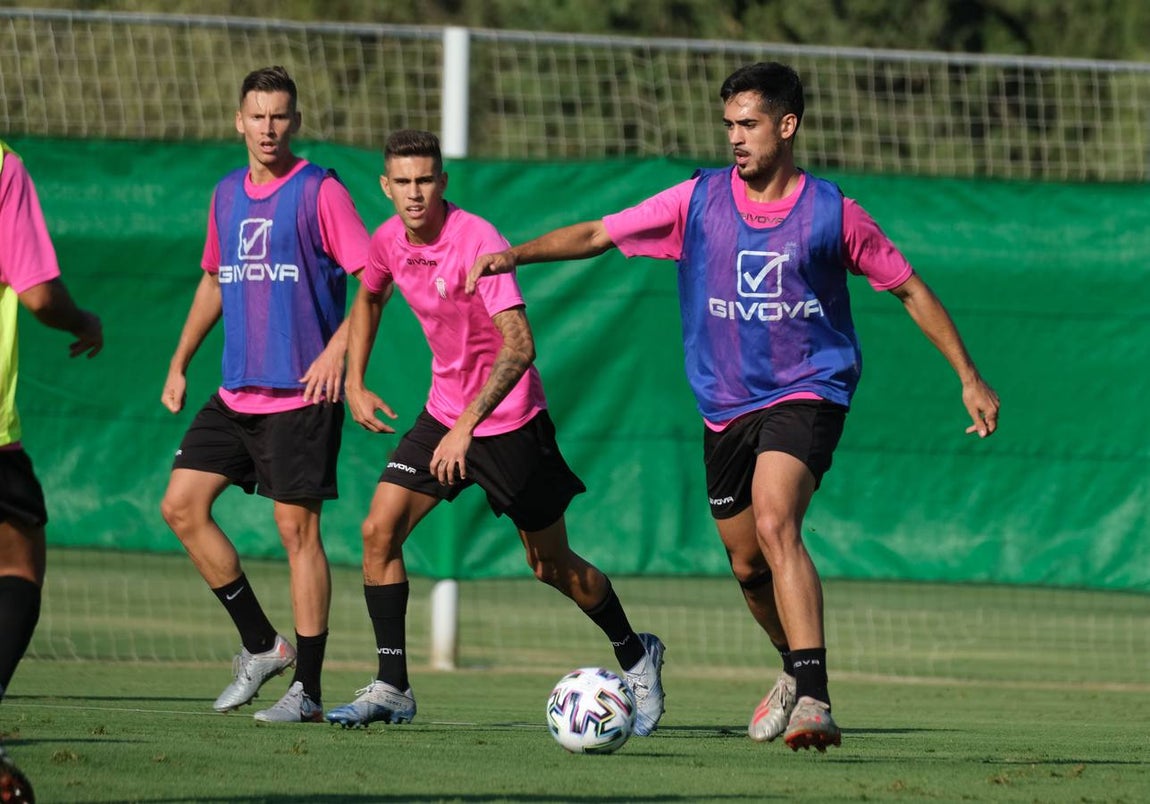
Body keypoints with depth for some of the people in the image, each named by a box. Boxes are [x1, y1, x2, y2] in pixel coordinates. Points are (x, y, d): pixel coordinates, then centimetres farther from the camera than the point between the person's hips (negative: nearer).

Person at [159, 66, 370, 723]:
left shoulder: (320, 192, -7)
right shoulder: (227, 195, 13)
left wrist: (337, 348, -21)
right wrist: (180, 363, 20)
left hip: (302, 396, -7)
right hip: (236, 392, 7)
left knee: (298, 528, -6)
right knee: (182, 505, 1)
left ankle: (307, 689, -1)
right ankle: (262, 645, 12)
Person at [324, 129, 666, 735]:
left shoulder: (477, 241, -24)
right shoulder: (389, 241, -3)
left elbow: (519, 346, -32)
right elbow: (368, 299, 22)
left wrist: (468, 425, -38)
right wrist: (354, 383, 12)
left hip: (509, 419, -6)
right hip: (444, 410, 6)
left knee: (552, 566, 6)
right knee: (379, 530, -11)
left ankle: (635, 656, 30)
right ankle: (391, 688, -6)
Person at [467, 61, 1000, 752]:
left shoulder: (832, 213, -5)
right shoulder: (699, 201, 1)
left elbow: (909, 289, 5)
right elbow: (597, 235, 3)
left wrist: (970, 378, 6)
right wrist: (516, 255, -12)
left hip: (806, 392, -5)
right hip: (726, 407, 5)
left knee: (775, 523, -28)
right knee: (748, 566, 12)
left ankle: (814, 703, -35)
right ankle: (798, 669, 42)